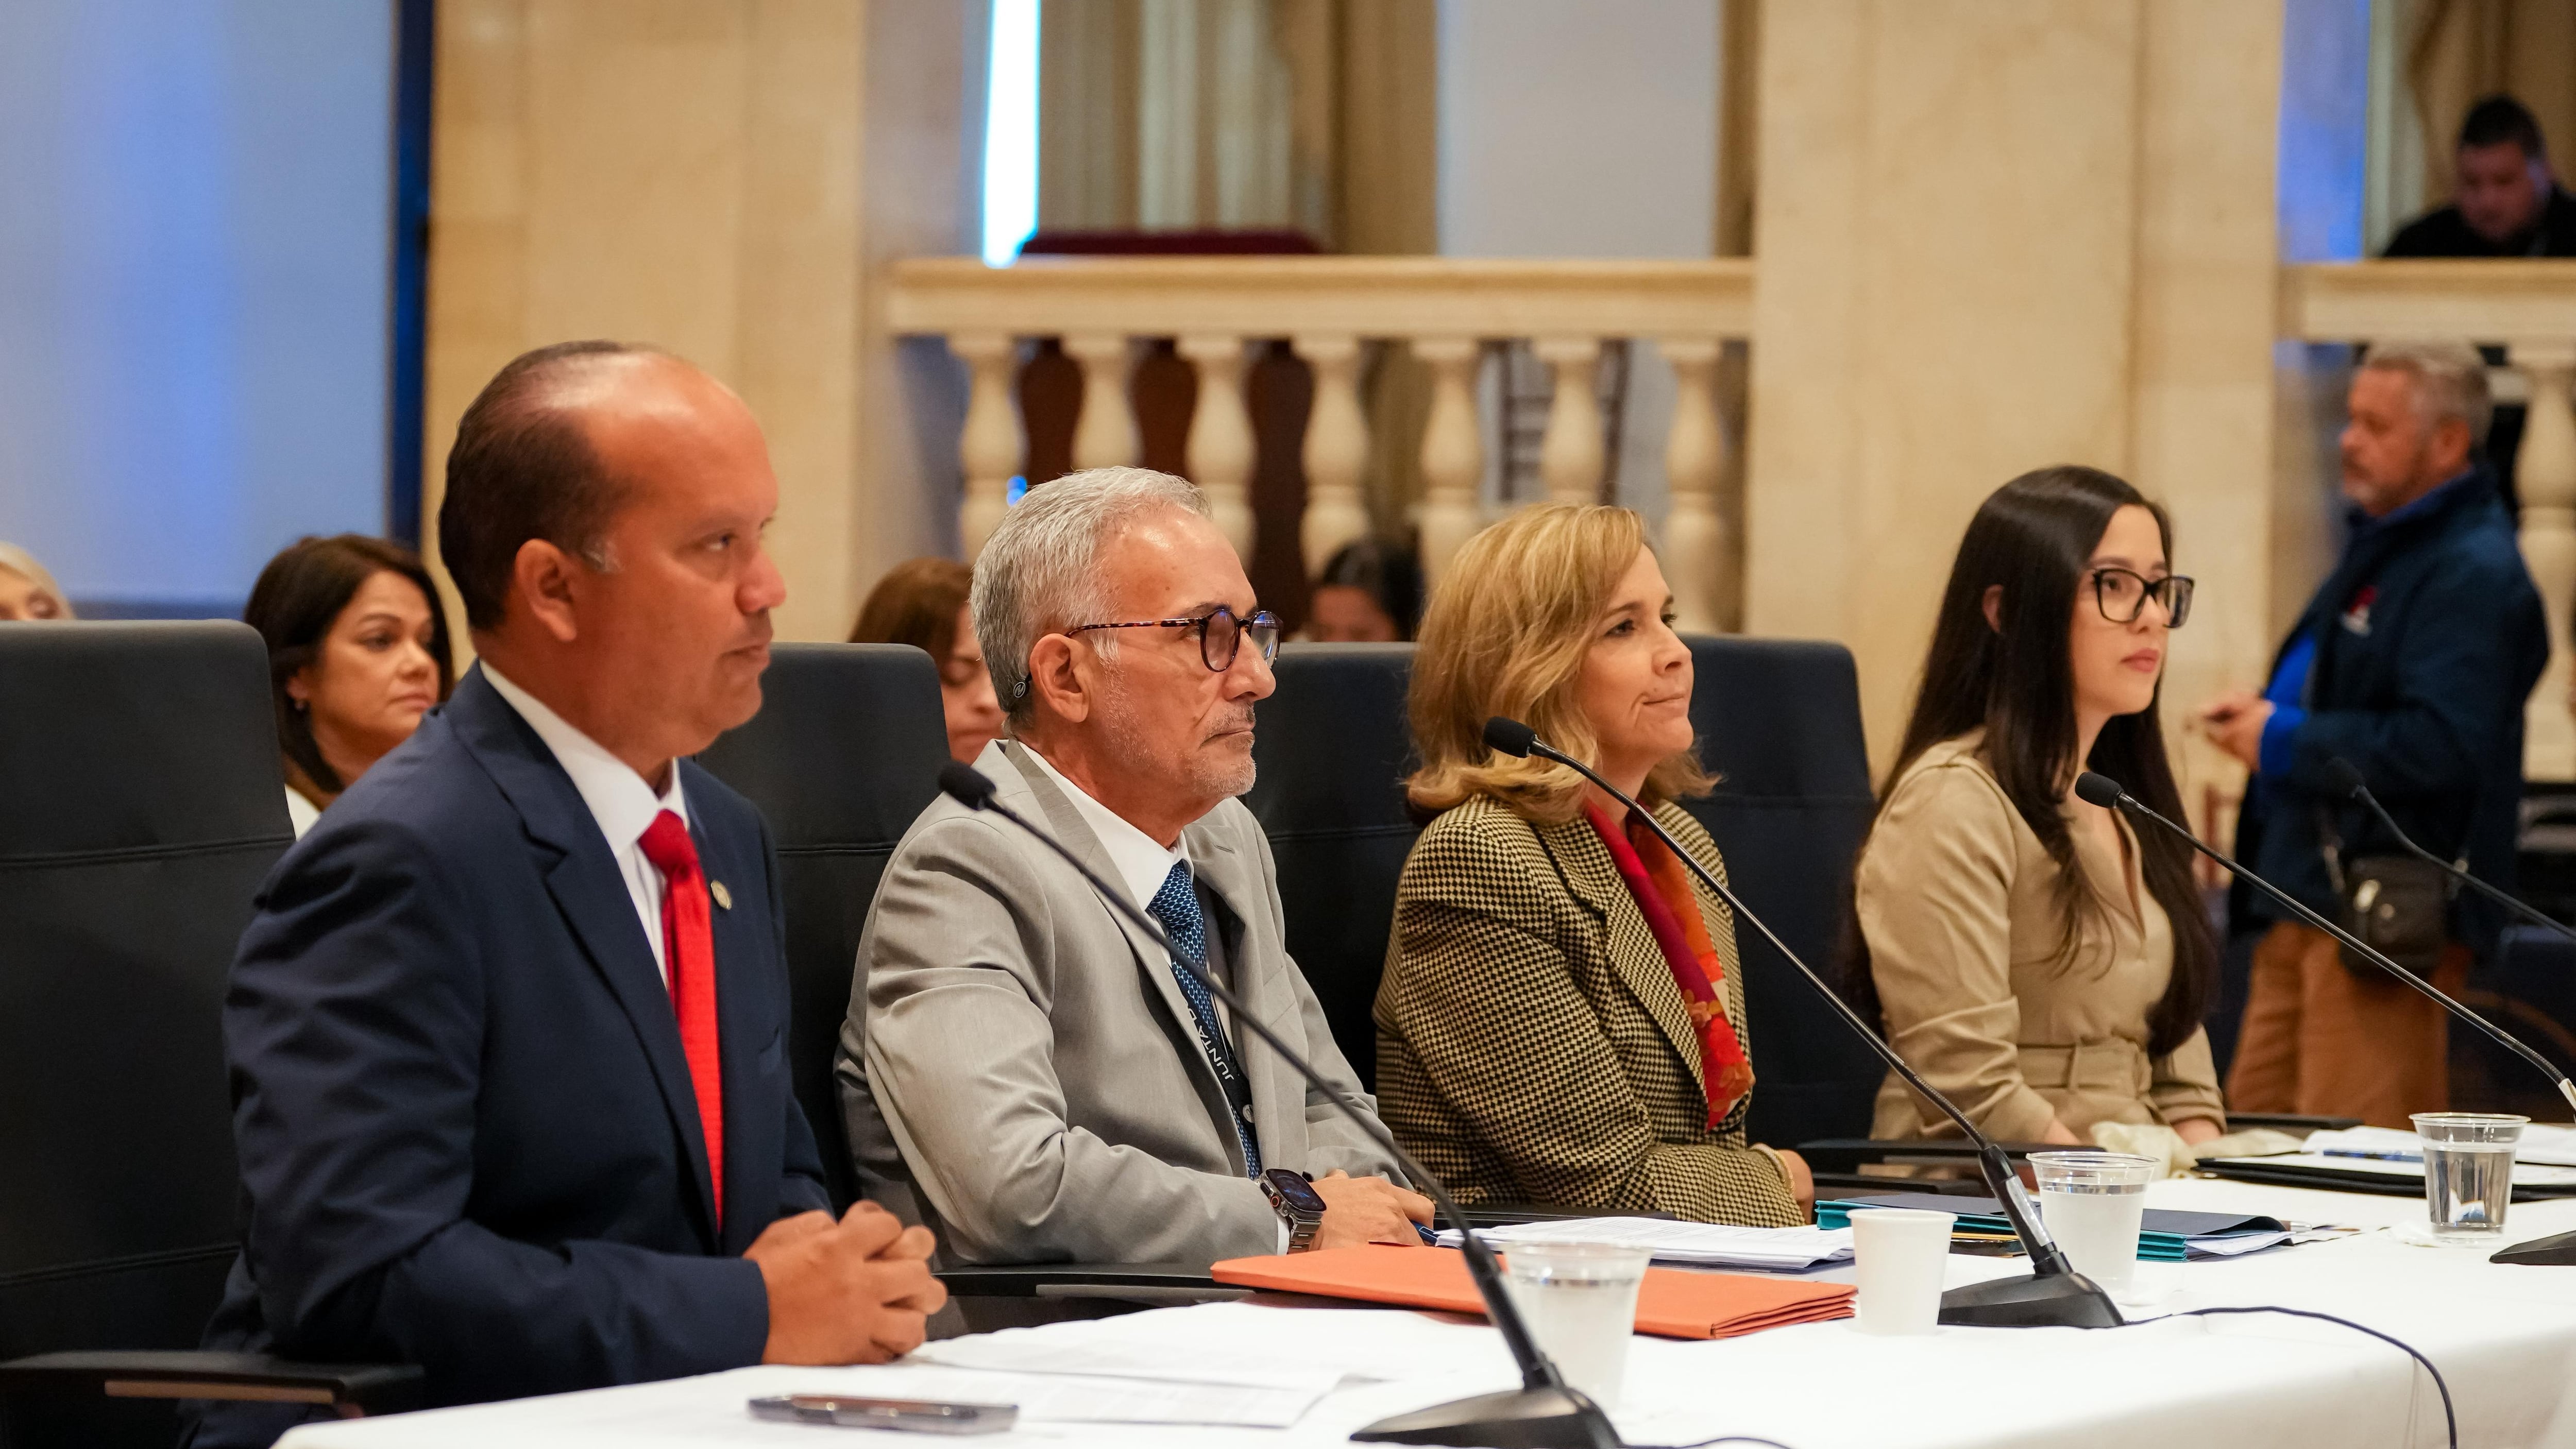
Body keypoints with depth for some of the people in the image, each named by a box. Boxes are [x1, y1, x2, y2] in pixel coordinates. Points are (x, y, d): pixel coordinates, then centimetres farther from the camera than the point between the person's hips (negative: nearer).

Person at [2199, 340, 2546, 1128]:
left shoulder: (2472, 574, -15)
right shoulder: (2383, 545, 18)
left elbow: (2442, 749, -27)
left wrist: (2284, 740, -17)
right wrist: (2261, 712, 10)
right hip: (2309, 898, 10)